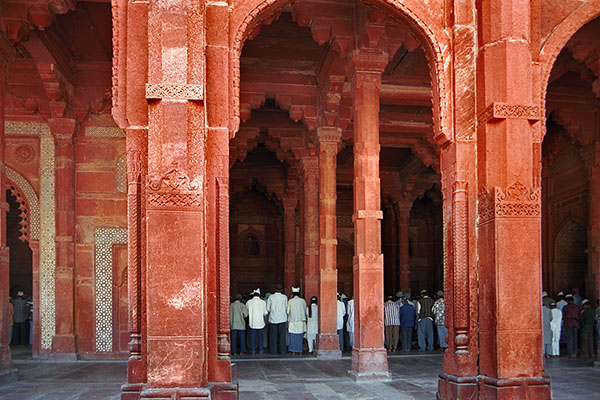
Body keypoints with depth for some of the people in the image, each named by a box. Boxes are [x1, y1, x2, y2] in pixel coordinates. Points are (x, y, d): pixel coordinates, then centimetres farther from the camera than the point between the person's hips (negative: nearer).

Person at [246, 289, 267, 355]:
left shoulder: (249, 302, -1)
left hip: (252, 322, 0)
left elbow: (246, 312, 4)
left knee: (252, 336, 6)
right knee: (260, 336, 8)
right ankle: (260, 350, 6)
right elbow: (265, 313, 1)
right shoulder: (263, 302, -3)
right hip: (260, 322, 0)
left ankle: (253, 350, 5)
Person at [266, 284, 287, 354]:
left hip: (273, 318, 0)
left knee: (273, 335, 6)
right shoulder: (284, 297, -3)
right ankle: (282, 350, 7)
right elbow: (287, 308, 2)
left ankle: (273, 351, 8)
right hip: (282, 318, 0)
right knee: (282, 335, 6)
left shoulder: (271, 297, -3)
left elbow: (268, 309, -1)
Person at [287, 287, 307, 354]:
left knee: (293, 336, 5)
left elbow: (288, 311, -3)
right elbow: (306, 311, 5)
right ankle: (300, 350, 10)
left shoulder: (290, 301, -7)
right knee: (300, 336, 8)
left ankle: (293, 351, 4)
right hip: (301, 321, 2)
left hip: (292, 321, -2)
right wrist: (304, 317, 20)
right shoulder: (303, 301, -1)